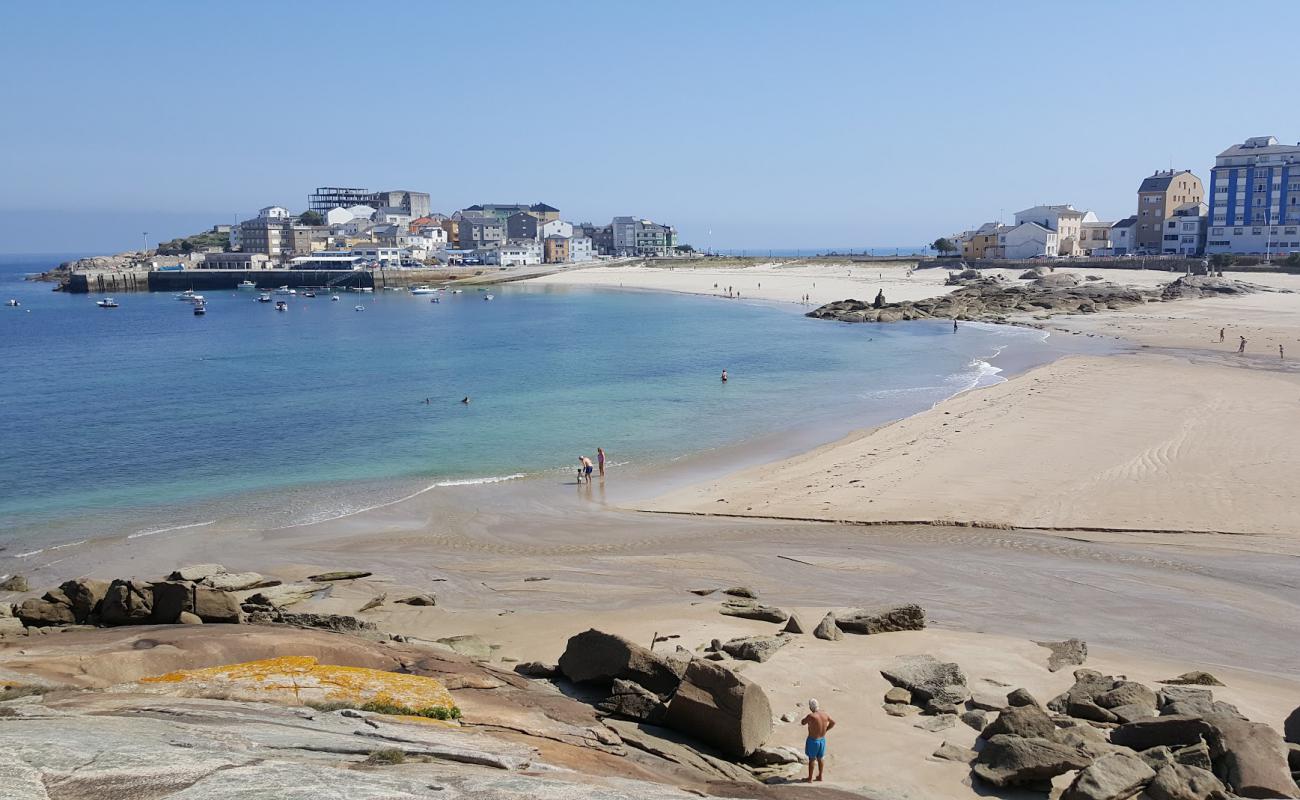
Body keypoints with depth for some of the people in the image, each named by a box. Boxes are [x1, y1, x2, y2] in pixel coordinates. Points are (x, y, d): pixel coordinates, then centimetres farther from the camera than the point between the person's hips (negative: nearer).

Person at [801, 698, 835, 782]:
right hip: (822, 739, 5)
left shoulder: (811, 716, -27)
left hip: (813, 740, -5)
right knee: (820, 758, 22)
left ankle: (810, 778, 21)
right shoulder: (825, 714, -8)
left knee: (812, 759, 11)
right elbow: (833, 723, 10)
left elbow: (802, 722, -9)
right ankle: (820, 775, 36)